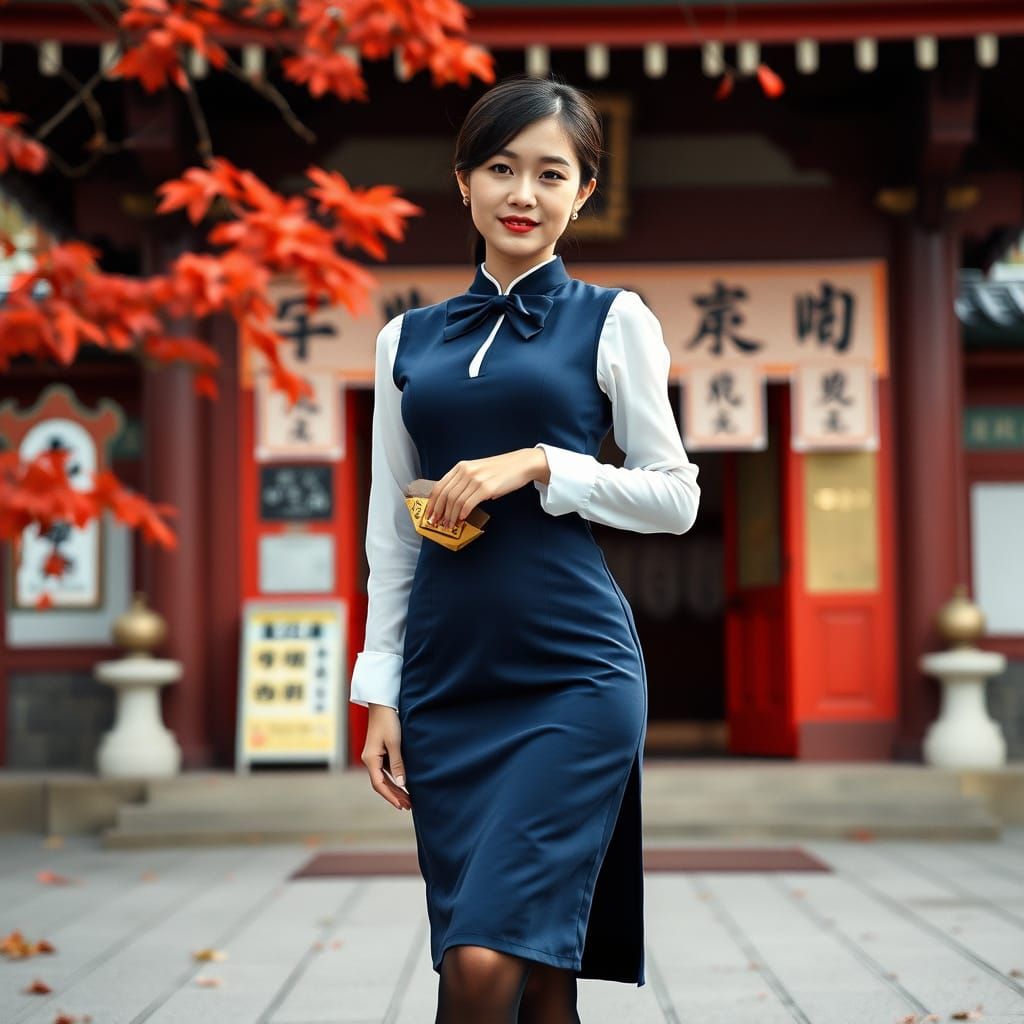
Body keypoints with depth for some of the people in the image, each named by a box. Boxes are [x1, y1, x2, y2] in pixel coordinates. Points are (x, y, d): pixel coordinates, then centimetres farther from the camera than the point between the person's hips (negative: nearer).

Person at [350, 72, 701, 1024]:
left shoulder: (613, 320, 4)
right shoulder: (409, 338, 13)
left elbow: (675, 498, 2)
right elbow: (392, 532, 15)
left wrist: (538, 464, -11)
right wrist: (380, 693, 10)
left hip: (573, 671, -4)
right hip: (444, 682, 4)